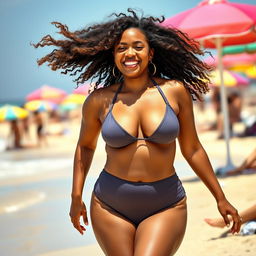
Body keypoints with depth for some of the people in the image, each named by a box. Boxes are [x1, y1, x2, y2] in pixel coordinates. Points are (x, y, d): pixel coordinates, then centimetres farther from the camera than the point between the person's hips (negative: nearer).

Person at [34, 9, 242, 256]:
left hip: (165, 207, -1)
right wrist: (76, 196, 12)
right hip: (110, 205, 1)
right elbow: (85, 146, 16)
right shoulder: (99, 101, -1)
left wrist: (220, 198, 11)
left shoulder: (175, 91, -2)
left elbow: (192, 149, 7)